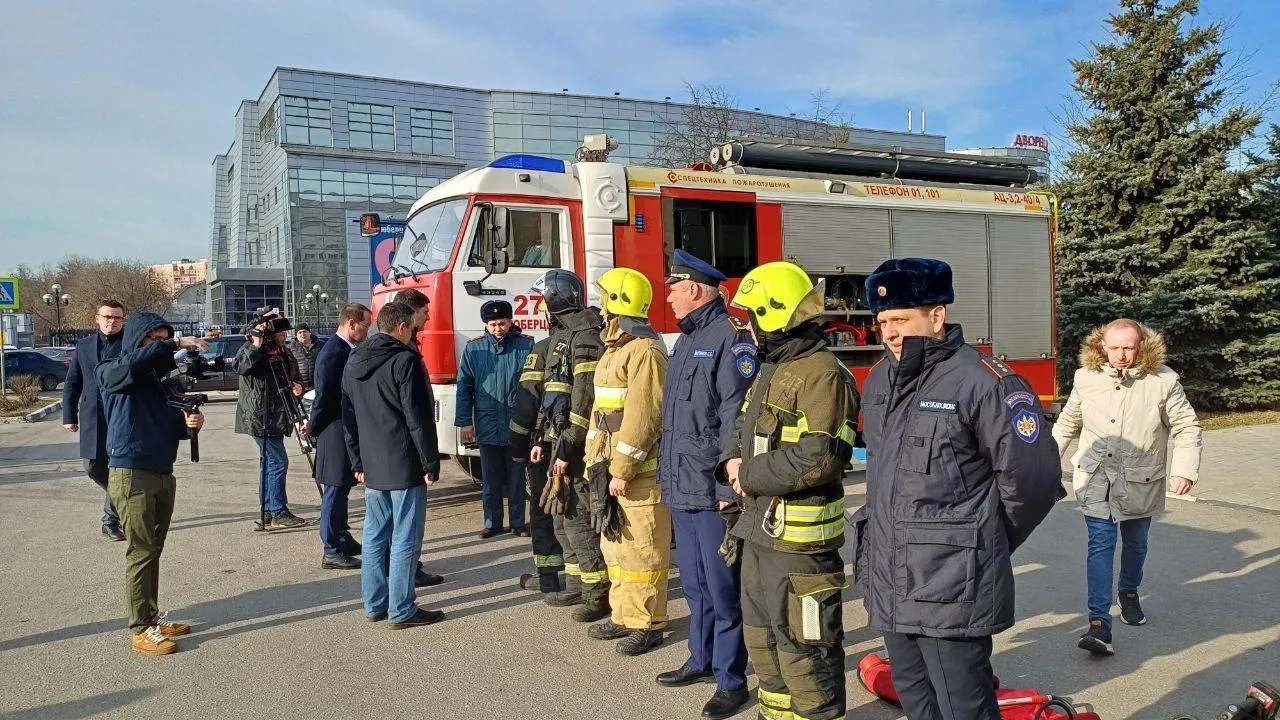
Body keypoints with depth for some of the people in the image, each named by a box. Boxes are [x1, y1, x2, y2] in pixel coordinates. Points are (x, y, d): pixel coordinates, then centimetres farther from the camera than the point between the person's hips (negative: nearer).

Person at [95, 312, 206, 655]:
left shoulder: (161, 377, 15)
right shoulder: (111, 373, -2)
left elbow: (173, 426, 14)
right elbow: (134, 362, -26)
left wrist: (189, 423, -7)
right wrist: (177, 343, -28)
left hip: (163, 473, 6)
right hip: (132, 473, -6)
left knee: (154, 550, 13)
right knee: (141, 552, -5)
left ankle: (152, 616, 23)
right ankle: (141, 629, 1)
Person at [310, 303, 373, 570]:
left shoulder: (344, 350, 12)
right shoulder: (333, 353, -19)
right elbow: (324, 396, -18)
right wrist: (313, 429, -8)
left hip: (347, 433, 10)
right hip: (336, 435, -10)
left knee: (341, 490, 18)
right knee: (335, 491, -2)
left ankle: (343, 540, 29)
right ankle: (332, 552, 5)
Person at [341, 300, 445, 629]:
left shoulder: (354, 362, 12)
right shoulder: (405, 361, -13)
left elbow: (349, 417, 16)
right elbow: (419, 419, -15)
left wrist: (358, 462, 21)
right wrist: (431, 463, -10)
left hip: (371, 467, 8)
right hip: (404, 466, -8)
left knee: (375, 535, 14)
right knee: (405, 539, -2)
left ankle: (375, 604, 21)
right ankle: (401, 611, 3)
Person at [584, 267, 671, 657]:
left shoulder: (645, 351, -15)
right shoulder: (613, 350, 17)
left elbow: (643, 416, -22)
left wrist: (622, 470, -21)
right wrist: (594, 461, 17)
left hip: (639, 469, -10)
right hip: (611, 465, 10)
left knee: (643, 547, -2)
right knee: (615, 544, 16)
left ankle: (647, 625, 9)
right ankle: (624, 616, 28)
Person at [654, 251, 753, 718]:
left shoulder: (731, 336, -13)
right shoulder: (686, 340, 17)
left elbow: (737, 417, -20)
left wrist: (730, 487, -23)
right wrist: (667, 479, 20)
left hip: (713, 491, -9)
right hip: (681, 490, 9)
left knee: (723, 589, 1)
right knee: (695, 585, 19)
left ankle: (731, 680, 12)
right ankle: (701, 661, 32)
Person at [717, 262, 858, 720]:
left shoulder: (821, 374, -17)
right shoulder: (770, 370, 15)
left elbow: (819, 458, -27)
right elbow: (745, 428, 22)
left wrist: (751, 476, -16)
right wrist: (732, 461, 0)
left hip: (799, 540, -10)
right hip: (758, 531, 10)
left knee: (803, 649, 1)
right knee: (763, 640, 23)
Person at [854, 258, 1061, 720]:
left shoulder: (983, 380, -15)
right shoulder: (878, 380, 10)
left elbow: (1032, 475, -14)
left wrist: (987, 542, 0)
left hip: (952, 592, -7)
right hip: (890, 588, 8)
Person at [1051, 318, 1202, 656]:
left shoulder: (1162, 380, -10)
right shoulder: (1087, 378, -5)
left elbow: (1186, 427, -2)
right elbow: (1067, 423, 10)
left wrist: (1185, 470, -14)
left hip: (1139, 481, 1)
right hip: (1095, 476, -1)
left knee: (1135, 543, 18)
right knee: (1101, 543, -9)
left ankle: (1129, 593, 47)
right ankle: (1099, 624, -12)